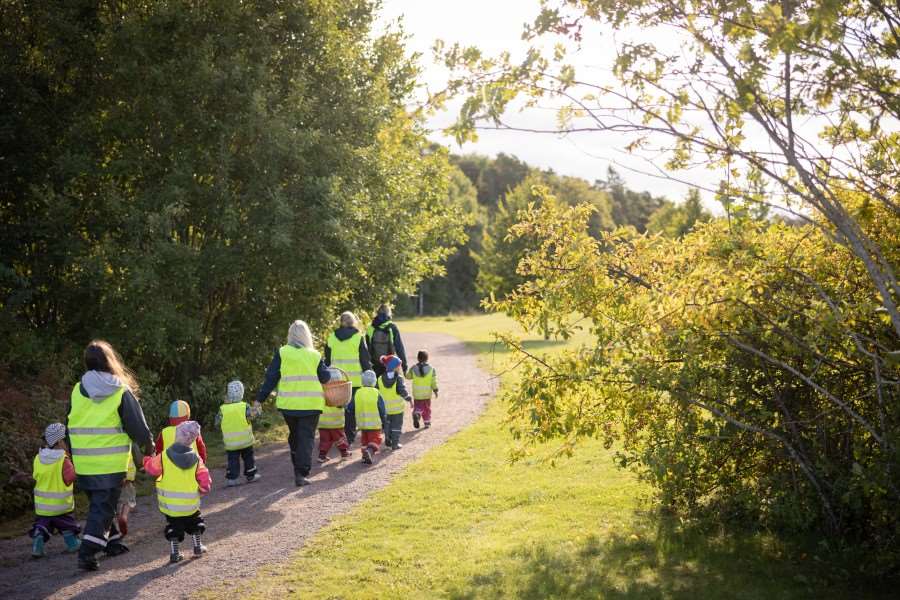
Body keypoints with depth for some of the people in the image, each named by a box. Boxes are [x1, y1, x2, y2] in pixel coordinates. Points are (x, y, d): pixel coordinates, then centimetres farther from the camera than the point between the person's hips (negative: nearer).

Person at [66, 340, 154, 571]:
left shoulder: (77, 391, 3)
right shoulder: (122, 392, -10)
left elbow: (70, 427, 11)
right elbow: (138, 426, -6)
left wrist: (74, 457, 21)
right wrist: (148, 446, 12)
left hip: (83, 465, 5)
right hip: (111, 465, -4)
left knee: (100, 503, 22)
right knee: (103, 508, 0)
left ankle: (113, 542, 33)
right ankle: (87, 553, -10)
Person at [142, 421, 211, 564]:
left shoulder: (164, 456, -11)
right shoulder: (196, 458, -6)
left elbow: (151, 468, 2)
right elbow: (205, 479, -5)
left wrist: (148, 457, 21)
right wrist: (203, 490, 14)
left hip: (170, 503, -1)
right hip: (191, 504, 1)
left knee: (174, 527, 14)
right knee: (195, 523, 25)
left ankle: (174, 552, 7)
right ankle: (198, 547, 27)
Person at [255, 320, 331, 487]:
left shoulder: (282, 353, -1)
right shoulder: (315, 355, -1)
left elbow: (271, 378, -3)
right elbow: (325, 378, 3)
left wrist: (260, 399, 2)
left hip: (288, 404, 2)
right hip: (311, 404, -2)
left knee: (294, 435, 21)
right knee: (307, 438, 1)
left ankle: (298, 468, 29)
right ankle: (301, 474, -9)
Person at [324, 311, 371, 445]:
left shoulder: (331, 337, 4)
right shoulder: (358, 337, -6)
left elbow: (327, 360, 10)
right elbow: (365, 359, -4)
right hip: (355, 380, -3)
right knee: (351, 408, 5)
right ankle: (349, 436, 4)